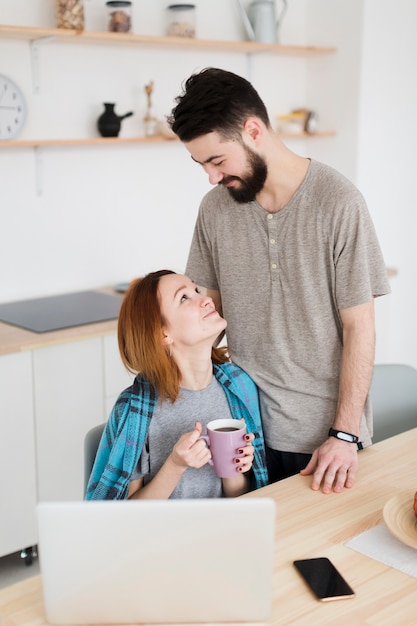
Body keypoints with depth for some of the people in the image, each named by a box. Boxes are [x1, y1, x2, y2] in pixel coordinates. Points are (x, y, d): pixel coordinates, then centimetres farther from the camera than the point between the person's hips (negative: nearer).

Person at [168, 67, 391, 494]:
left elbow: (359, 327, -10)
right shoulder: (215, 208, 0)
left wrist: (344, 434, -13)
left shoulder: (337, 202, -13)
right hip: (245, 426, 3)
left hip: (324, 432, -3)